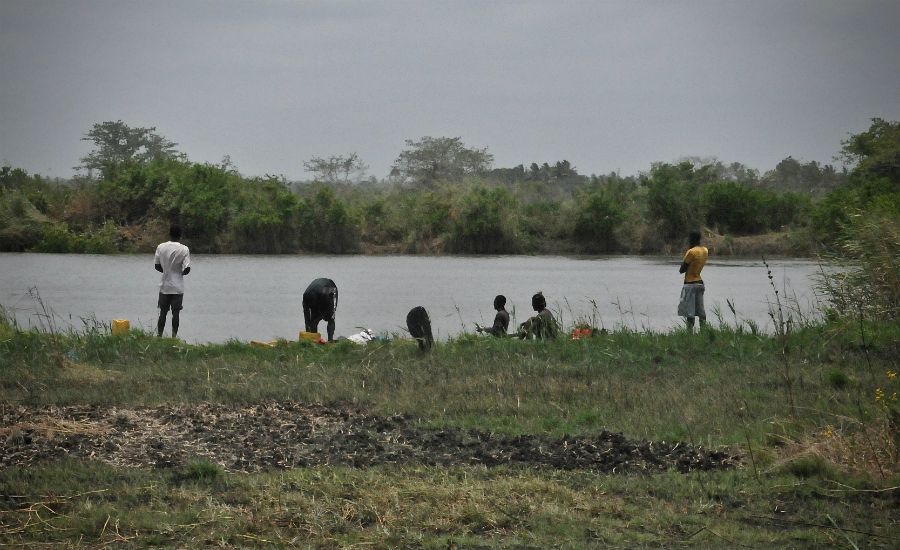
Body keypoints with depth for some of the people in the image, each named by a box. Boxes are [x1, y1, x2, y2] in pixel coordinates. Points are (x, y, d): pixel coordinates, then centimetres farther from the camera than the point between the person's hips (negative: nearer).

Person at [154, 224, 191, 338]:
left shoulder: (161, 247, -3)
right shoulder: (184, 249, -10)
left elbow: (156, 266, 2)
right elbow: (187, 269, -14)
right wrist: (180, 273, 8)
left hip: (164, 286, 2)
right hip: (178, 287, -2)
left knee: (163, 312, 10)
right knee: (175, 313, 4)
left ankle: (159, 336, 8)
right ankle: (174, 337, 5)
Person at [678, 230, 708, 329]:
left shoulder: (691, 252, -17)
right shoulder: (705, 251, 7)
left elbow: (681, 270, -14)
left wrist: (684, 267, 4)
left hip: (690, 284, -8)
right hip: (700, 283, 8)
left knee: (689, 312, -6)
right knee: (701, 311, 8)